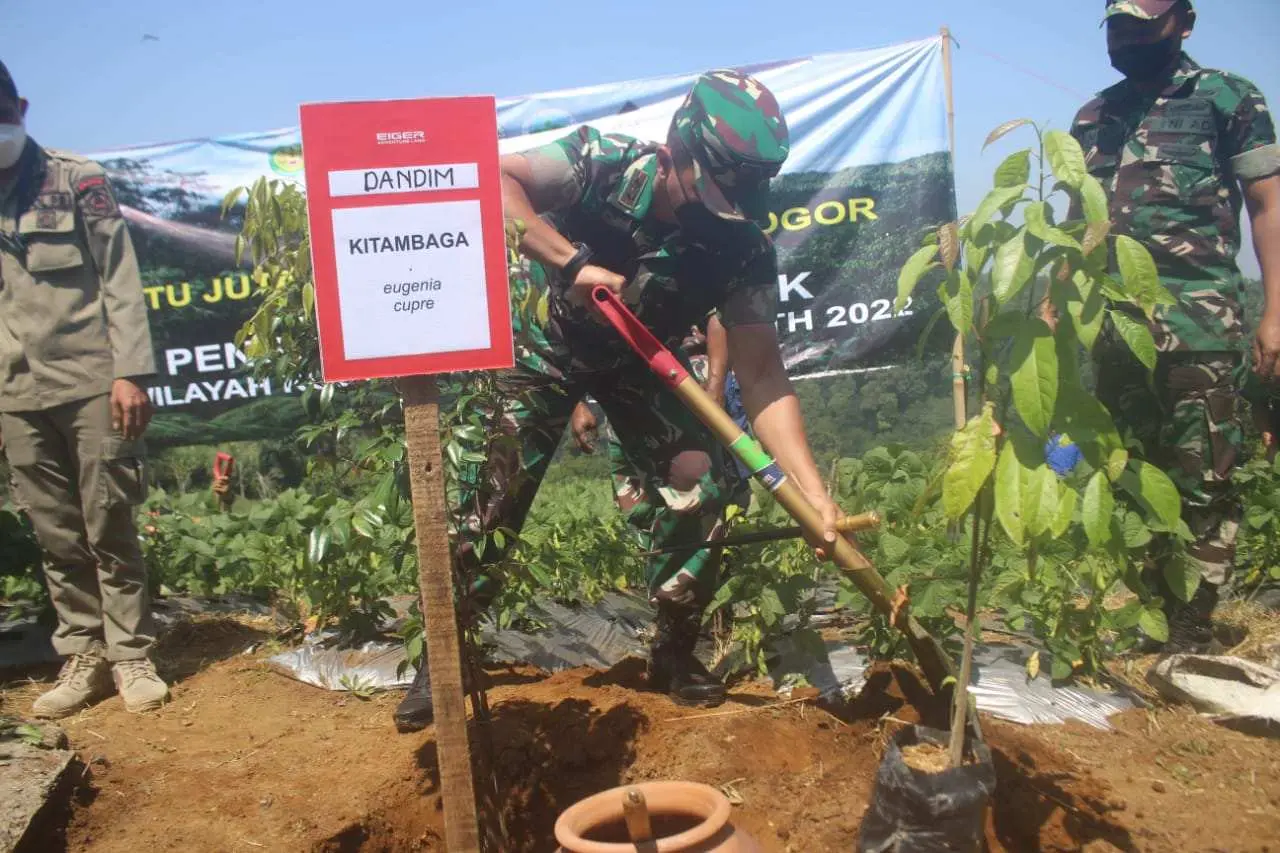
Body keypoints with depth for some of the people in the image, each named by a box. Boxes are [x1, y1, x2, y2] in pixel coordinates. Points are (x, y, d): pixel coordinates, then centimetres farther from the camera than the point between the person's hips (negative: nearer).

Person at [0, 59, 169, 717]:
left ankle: (131, 656, 10)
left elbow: (120, 283, -3)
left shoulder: (77, 182, 2)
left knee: (109, 529, 1)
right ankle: (82, 659, 16)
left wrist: (129, 372, -12)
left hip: (90, 384, -3)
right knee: (57, 537, 7)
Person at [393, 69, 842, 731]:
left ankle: (674, 652, 8)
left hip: (639, 364, 2)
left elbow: (762, 380, -24)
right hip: (548, 340, -1)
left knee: (704, 486, -13)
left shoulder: (743, 251, -24)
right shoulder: (602, 162, -27)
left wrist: (814, 493, -34)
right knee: (497, 485, -12)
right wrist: (572, 261, -41)